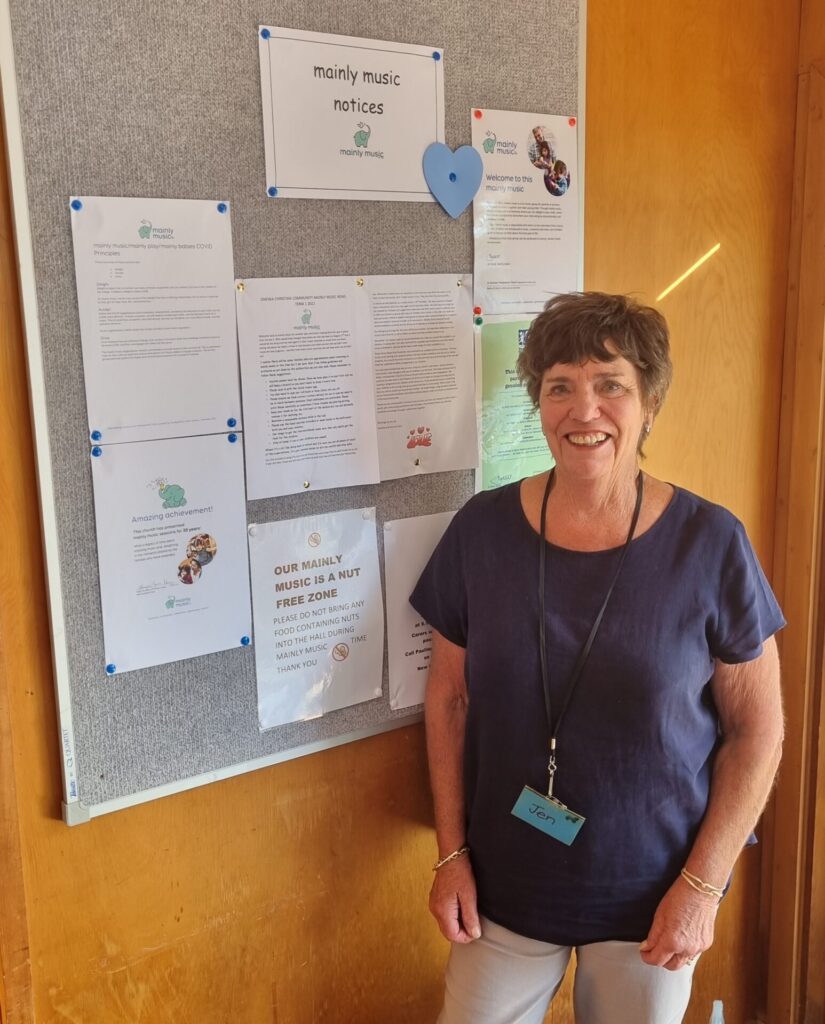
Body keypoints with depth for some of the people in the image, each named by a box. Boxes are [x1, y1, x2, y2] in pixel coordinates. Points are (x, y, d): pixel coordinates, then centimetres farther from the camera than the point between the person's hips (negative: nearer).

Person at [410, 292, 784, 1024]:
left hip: (653, 891, -1)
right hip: (504, 886, 1)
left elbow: (757, 727, -7)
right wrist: (451, 853, 0)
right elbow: (450, 698, 0)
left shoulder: (709, 544, -14)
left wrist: (702, 884, -9)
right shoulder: (482, 530, -9)